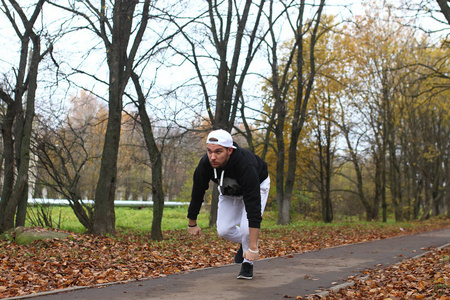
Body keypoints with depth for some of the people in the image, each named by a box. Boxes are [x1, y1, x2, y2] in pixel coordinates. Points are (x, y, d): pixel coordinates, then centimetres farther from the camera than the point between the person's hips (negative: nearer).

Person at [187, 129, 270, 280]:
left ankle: (247, 263, 5)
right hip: (229, 191, 4)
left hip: (257, 186, -4)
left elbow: (253, 207, -47)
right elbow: (197, 194, -13)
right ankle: (244, 244, 28)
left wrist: (253, 248, -48)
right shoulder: (205, 164, -32)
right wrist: (192, 223, 1)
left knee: (247, 228, -22)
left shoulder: (245, 164, -45)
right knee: (223, 230, -5)